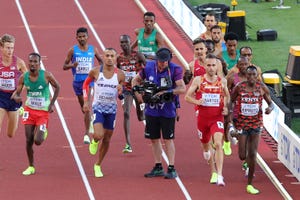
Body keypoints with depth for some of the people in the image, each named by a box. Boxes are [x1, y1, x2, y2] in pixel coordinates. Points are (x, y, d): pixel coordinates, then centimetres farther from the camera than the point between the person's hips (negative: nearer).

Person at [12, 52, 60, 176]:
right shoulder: (24, 77, -8)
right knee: (29, 140, -2)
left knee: (38, 141, -11)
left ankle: (44, 133, 27)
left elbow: (57, 87, 1)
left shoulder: (46, 76, -15)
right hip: (29, 110, 2)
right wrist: (16, 97, -27)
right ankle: (31, 167, 14)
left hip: (43, 112, -2)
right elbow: (17, 93, -2)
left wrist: (52, 103, -5)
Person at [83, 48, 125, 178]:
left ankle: (98, 166, 27)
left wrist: (120, 90, -17)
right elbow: (86, 84, 10)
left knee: (107, 139, 9)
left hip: (111, 109, 2)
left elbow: (121, 94, 7)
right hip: (98, 107, -2)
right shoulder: (95, 72, -8)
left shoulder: (120, 74, -5)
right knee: (98, 135, -23)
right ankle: (94, 141, 15)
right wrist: (86, 101, 3)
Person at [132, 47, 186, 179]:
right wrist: (137, 94, 0)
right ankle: (158, 167, 21)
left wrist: (165, 92, -25)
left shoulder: (174, 70, -12)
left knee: (168, 139, -3)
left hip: (167, 110, -4)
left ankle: (171, 169, 2)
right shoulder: (149, 67, -2)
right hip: (151, 110, 4)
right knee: (154, 138, 11)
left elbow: (182, 89, -19)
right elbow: (136, 80, 14)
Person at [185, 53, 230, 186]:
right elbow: (187, 96, 1)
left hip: (217, 118, -1)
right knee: (206, 146, 15)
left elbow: (227, 95, 19)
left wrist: (226, 107, 1)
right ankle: (213, 172, 37)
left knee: (218, 144, -20)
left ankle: (219, 175, -24)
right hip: (203, 118, 1)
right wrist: (197, 102, -19)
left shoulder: (222, 81, 1)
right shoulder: (198, 80, -3)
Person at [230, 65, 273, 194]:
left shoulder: (262, 88, -4)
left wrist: (270, 108, -17)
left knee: (253, 155, -4)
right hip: (242, 123, 0)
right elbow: (232, 101, 7)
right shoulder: (239, 87, -7)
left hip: (256, 124, 0)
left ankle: (250, 185, 7)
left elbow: (270, 103, 5)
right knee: (242, 156, -3)